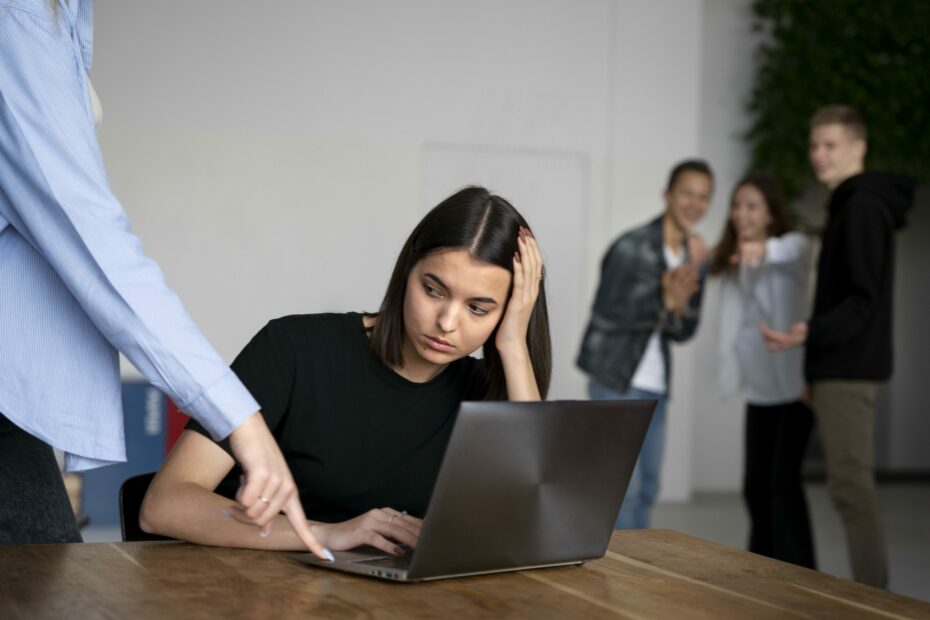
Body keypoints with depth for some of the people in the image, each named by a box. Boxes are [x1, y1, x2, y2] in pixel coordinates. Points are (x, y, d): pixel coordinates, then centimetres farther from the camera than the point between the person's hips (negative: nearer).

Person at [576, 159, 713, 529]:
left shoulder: (691, 257, 10)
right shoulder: (632, 247, -10)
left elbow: (683, 332, 9)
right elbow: (606, 314, -16)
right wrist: (664, 301, -26)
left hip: (656, 387, 7)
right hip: (617, 382, -7)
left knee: (646, 490, 10)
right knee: (623, 485, -11)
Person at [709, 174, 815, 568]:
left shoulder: (792, 245, -9)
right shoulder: (730, 262, 11)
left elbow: (794, 251, -36)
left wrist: (764, 249, -55)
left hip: (794, 383, -7)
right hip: (758, 388, 7)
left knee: (783, 480, -13)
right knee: (756, 484, 10)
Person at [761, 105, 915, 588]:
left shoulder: (862, 207, -13)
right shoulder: (849, 206, 18)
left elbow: (863, 298, -20)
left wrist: (812, 332, -31)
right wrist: (813, 337, 19)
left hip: (848, 368, -11)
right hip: (842, 367, 11)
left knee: (850, 484, -10)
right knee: (851, 483, 13)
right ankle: (871, 595, 19)